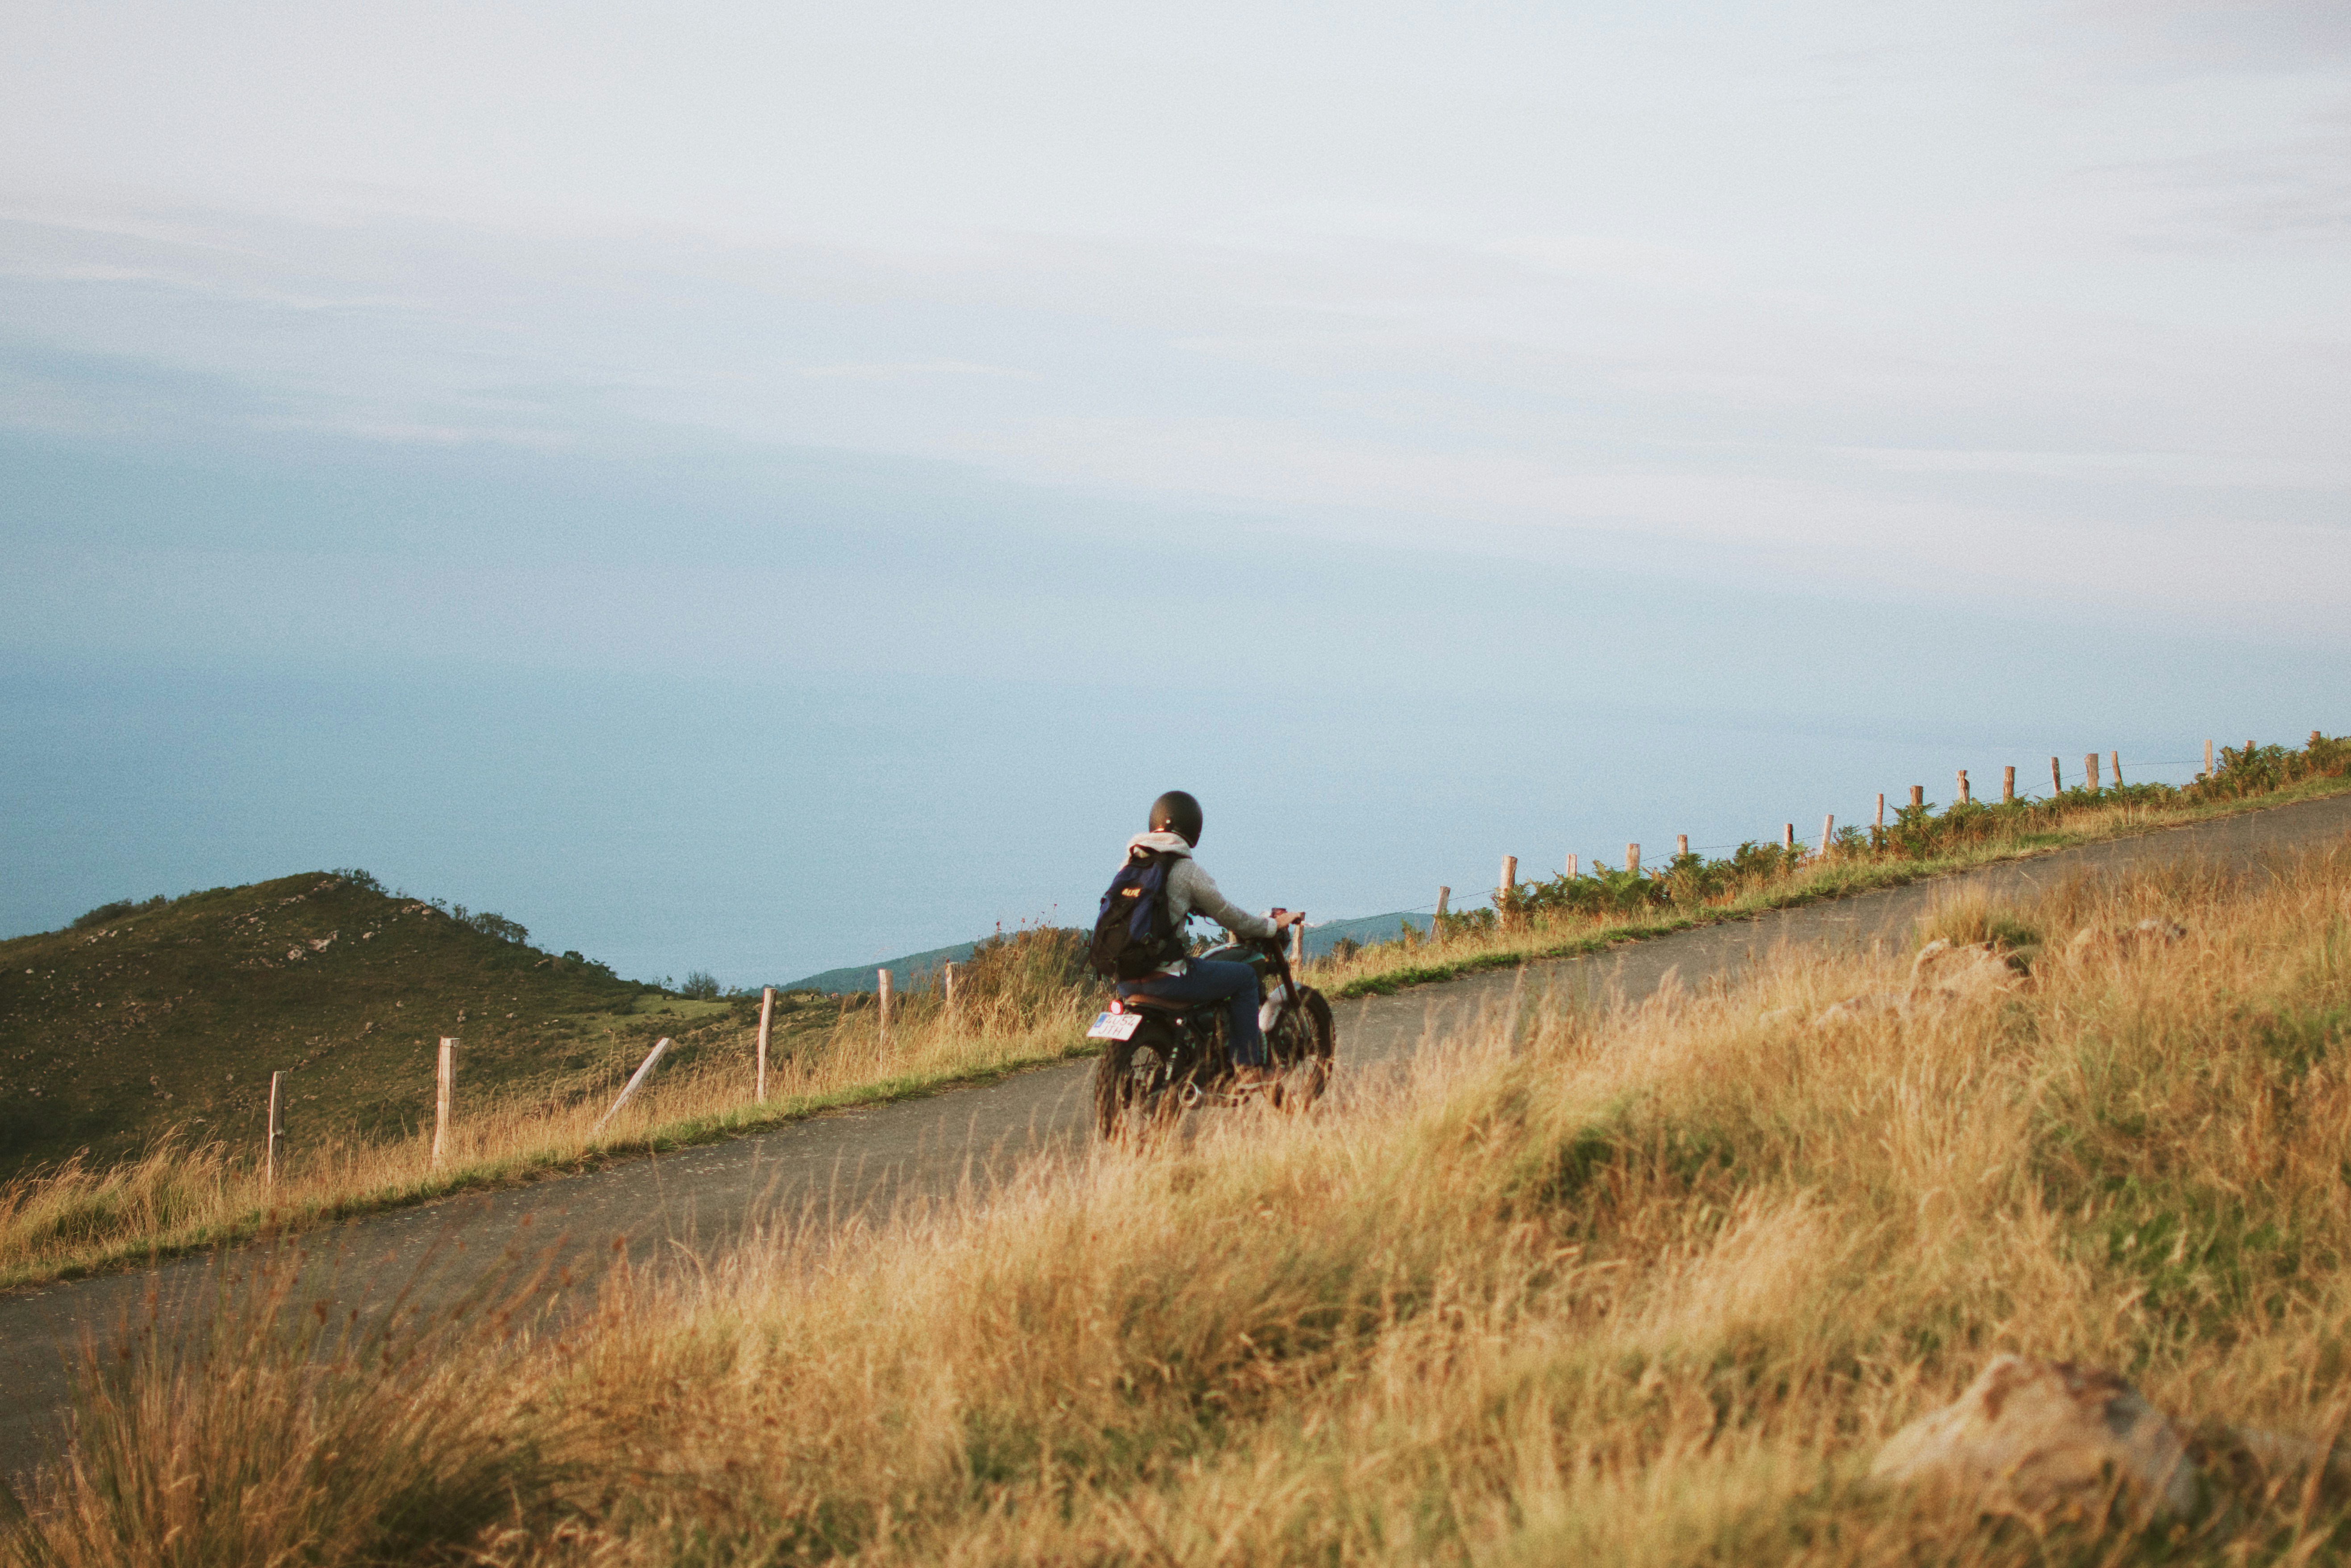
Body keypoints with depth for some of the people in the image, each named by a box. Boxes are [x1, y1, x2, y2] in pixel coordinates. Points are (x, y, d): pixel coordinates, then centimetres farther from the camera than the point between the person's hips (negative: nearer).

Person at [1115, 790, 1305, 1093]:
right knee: (1244, 977, 11)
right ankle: (1248, 1068, 11)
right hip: (1164, 975, -7)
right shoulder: (1186, 869, -8)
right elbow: (1227, 916, 0)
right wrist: (1271, 925, 17)